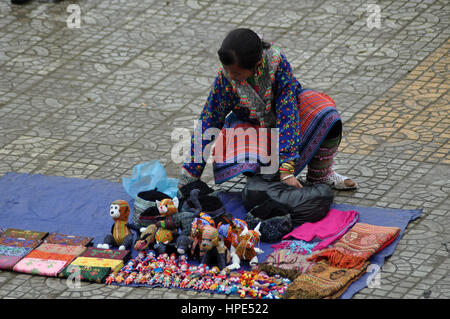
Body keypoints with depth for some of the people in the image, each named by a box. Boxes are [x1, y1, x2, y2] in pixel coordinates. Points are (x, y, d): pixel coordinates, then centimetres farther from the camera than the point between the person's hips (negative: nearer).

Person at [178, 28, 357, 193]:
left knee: (326, 114, -28)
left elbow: (287, 113, -32)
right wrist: (188, 179, -17)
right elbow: (207, 123, -17)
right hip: (250, 123, -1)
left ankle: (320, 175, -5)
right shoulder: (225, 77, -26)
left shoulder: (276, 61, -30)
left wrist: (287, 168, -38)